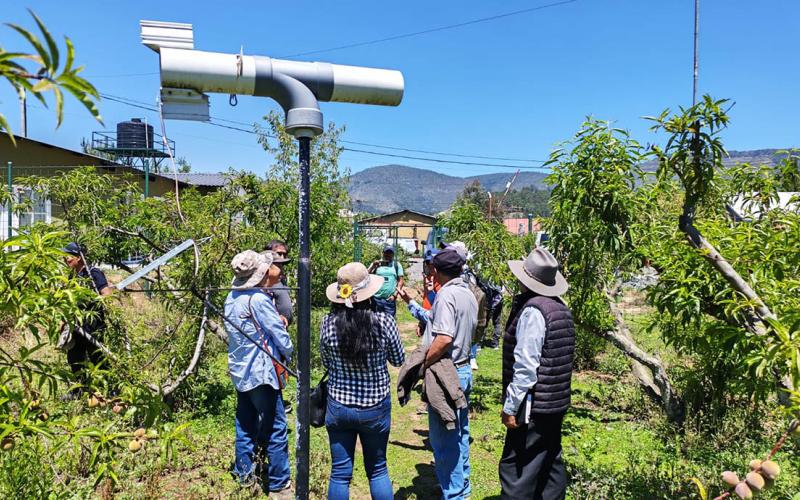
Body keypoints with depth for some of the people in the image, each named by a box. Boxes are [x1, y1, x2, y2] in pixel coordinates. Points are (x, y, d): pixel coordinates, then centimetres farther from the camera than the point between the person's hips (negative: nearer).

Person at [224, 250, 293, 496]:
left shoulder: (232, 297, 5)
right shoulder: (258, 299, -21)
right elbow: (278, 332, -15)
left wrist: (276, 319, 3)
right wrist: (289, 353, 3)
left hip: (240, 369, 9)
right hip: (260, 372, -9)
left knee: (245, 425, 18)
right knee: (276, 427, 1)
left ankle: (244, 475, 29)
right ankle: (279, 485, 10)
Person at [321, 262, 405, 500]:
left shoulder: (328, 322, -13)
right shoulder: (384, 321, -18)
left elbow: (327, 364, 3)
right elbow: (398, 360, -1)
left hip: (339, 406, 1)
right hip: (376, 407, -1)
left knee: (340, 473, 15)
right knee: (378, 469, 20)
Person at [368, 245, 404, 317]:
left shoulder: (397, 265, 9)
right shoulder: (376, 264, 9)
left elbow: (401, 281, 5)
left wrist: (395, 295, -4)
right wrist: (373, 267, -15)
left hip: (390, 299, 0)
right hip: (376, 299, 1)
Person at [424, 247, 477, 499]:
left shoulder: (446, 294, -19)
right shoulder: (469, 294, 9)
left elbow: (444, 338, -29)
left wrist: (424, 364, -17)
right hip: (464, 369, 10)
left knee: (443, 439, 2)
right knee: (460, 434, 20)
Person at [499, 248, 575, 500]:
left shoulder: (532, 310, -19)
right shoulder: (560, 308, 8)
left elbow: (526, 365, -22)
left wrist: (510, 406, -16)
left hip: (534, 404, -9)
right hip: (557, 402, 10)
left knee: (515, 470, -2)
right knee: (551, 464, 19)